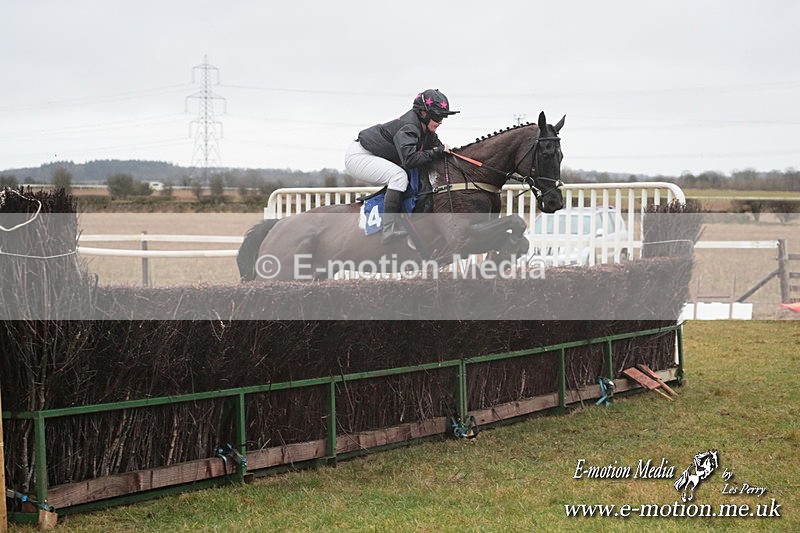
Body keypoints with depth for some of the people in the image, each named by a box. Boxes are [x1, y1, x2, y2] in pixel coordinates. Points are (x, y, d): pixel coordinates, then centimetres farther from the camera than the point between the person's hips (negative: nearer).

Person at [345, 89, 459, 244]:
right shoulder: (408, 126, -26)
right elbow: (409, 159, -38)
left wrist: (447, 151, -10)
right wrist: (437, 152, -30)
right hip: (358, 155, -10)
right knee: (399, 175, -27)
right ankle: (389, 230, -32)